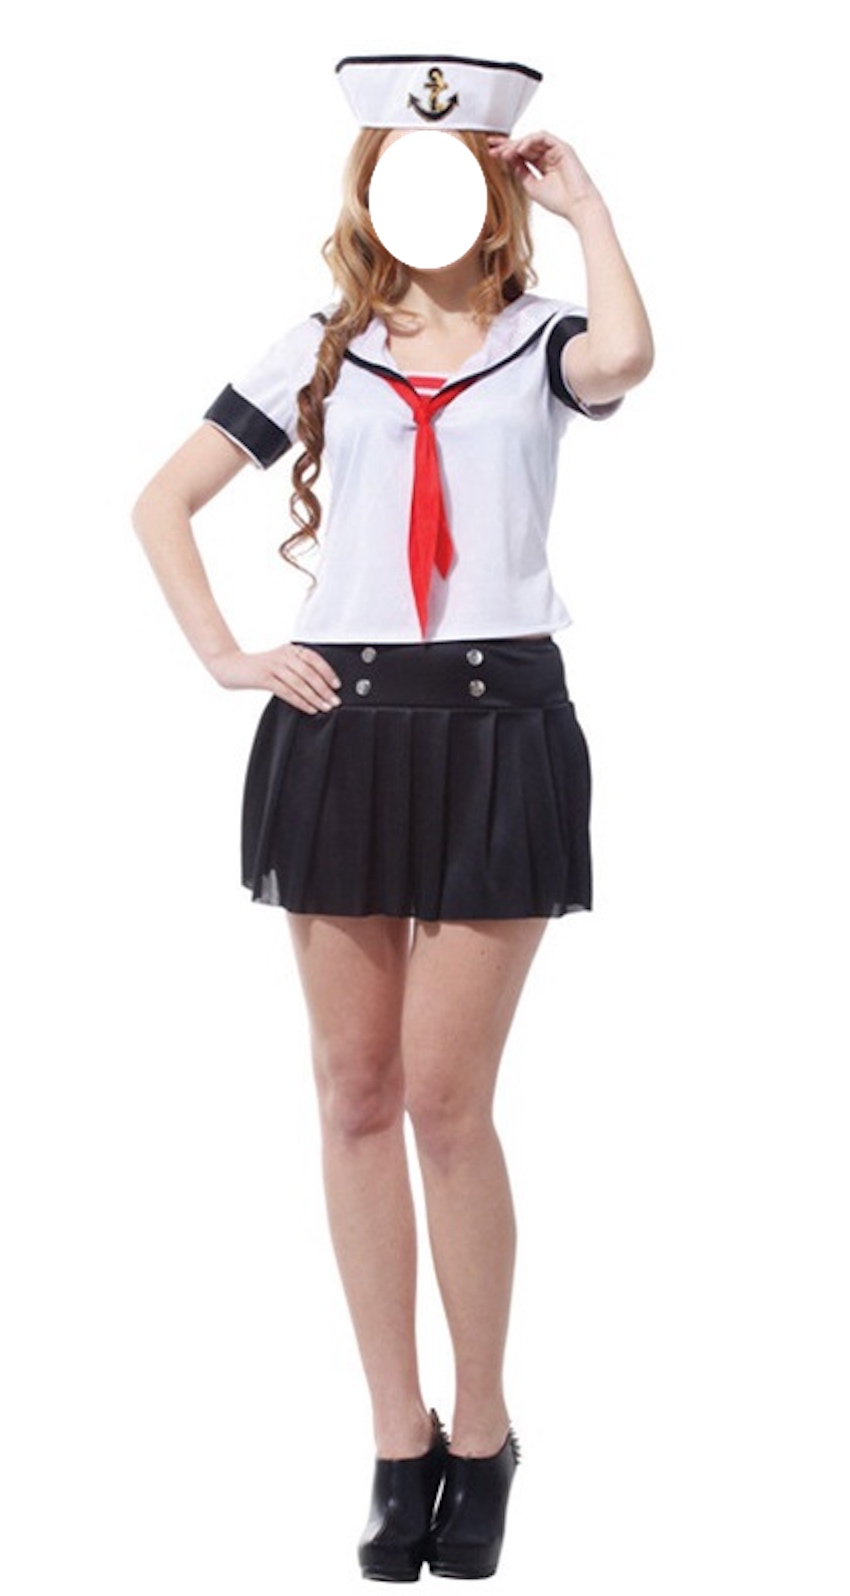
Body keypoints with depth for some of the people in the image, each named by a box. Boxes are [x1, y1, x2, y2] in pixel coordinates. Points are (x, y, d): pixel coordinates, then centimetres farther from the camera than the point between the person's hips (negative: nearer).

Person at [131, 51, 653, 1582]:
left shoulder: (539, 340, 3)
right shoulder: (318, 350, 10)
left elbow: (627, 353, -22)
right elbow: (163, 501, 15)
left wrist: (581, 199, -7)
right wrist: (224, 656, 2)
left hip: (498, 724, -3)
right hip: (338, 725, 3)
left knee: (445, 1098, -5)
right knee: (356, 1092, 5)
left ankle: (481, 1429, 12)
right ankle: (398, 1440, 15)